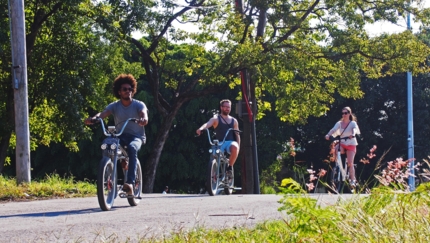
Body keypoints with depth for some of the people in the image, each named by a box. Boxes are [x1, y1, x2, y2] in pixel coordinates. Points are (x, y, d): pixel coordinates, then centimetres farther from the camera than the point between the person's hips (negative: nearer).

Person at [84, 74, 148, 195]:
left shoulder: (138, 104, -4)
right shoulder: (114, 106, 0)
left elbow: (144, 113, -26)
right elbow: (103, 113, -18)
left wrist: (143, 119, -52)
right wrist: (93, 118, -42)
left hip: (136, 137, -2)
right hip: (120, 136, 2)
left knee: (132, 148, -38)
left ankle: (130, 183, -46)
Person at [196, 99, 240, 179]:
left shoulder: (234, 121, 17)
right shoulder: (216, 119, 7)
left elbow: (237, 135, 17)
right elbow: (208, 124, -14)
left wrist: (238, 146, 1)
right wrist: (201, 129, -36)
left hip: (230, 143, 1)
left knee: (234, 147, -35)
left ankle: (230, 167, -17)